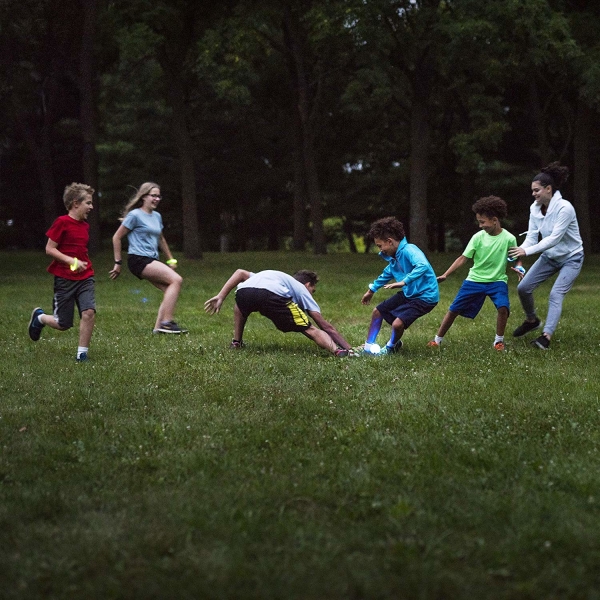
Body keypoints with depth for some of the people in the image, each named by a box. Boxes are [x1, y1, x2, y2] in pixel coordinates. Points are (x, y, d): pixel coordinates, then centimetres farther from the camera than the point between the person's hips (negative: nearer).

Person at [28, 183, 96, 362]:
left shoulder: (85, 225, 9)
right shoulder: (62, 223, -12)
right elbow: (49, 249, -12)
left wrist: (83, 264, 11)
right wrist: (72, 261, -21)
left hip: (85, 278, 5)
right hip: (65, 279, -5)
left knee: (89, 312, -17)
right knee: (63, 324, 2)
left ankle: (82, 354, -5)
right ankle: (39, 317, 34)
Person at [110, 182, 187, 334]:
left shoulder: (157, 216, 17)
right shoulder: (135, 215, -6)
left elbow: (160, 239, 31)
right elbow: (117, 237, -3)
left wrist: (171, 259, 30)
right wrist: (118, 263, -4)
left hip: (152, 261, 8)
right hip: (138, 259, -8)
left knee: (170, 290, -5)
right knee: (176, 279, -20)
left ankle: (158, 327, -3)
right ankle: (166, 322, -22)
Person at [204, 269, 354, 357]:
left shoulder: (269, 275, 47)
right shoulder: (302, 290, 33)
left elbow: (240, 273, 30)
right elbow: (326, 326, 26)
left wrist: (221, 297, 27)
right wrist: (348, 348, 28)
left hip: (243, 291, 4)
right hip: (272, 296, -4)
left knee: (241, 307, 43)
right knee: (311, 330, 5)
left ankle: (236, 343, 38)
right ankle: (339, 352, -17)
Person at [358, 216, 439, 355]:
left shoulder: (409, 250, -25)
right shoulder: (394, 257, 4)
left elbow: (423, 266, -44)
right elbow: (387, 274, 25)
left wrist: (404, 282, -49)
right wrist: (372, 290, 37)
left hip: (425, 296, -10)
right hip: (408, 294, 10)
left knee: (397, 323, -22)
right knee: (377, 311, 13)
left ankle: (390, 347, 11)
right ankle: (369, 346, 29)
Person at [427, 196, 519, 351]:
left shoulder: (509, 239, -11)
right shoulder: (478, 237, -8)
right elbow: (463, 258, -6)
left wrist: (518, 268, -22)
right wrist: (445, 275, -13)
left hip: (497, 280, -2)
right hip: (475, 280, 2)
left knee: (503, 307, -26)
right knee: (454, 309, 3)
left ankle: (499, 340, -1)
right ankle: (438, 339, 21)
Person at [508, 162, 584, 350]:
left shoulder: (564, 208, -27)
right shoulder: (535, 208, -7)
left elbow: (554, 238, -32)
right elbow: (532, 237, -10)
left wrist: (527, 251, -39)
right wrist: (520, 252, -30)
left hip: (571, 258, -7)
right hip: (549, 256, 7)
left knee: (556, 294, -22)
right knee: (523, 287, 1)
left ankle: (546, 336, -27)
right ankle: (531, 320, 26)